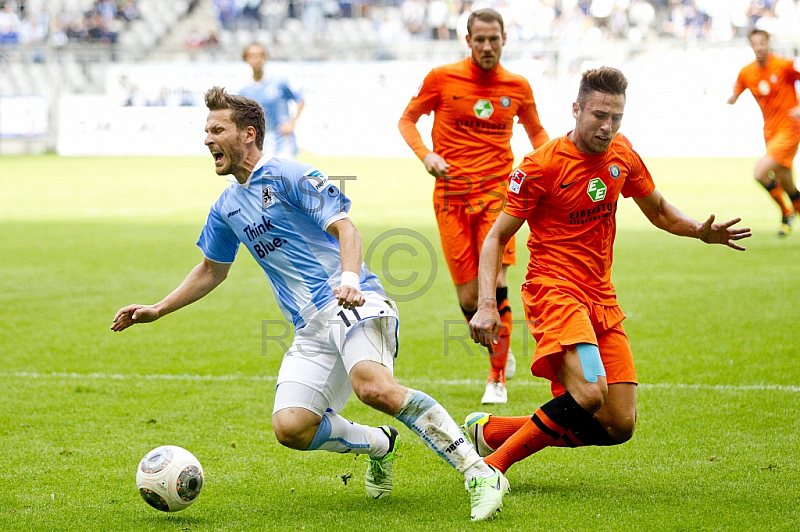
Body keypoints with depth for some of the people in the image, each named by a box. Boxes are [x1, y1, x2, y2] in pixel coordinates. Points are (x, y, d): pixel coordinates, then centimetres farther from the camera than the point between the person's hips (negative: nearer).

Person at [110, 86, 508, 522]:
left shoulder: (289, 175, -2)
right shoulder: (226, 208, 21)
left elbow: (345, 229, -12)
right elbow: (211, 271, 36)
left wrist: (350, 279, -30)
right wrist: (156, 310, 31)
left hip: (351, 303, -7)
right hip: (311, 327, 7)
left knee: (374, 388, -35)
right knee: (290, 427, -15)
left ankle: (480, 473, -31)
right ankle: (377, 444, 14)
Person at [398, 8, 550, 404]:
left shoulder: (518, 87, 6)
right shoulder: (442, 78, 0)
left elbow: (536, 132, 22)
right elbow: (407, 120, 9)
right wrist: (425, 155, -9)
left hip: (496, 192, 0)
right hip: (451, 194, 0)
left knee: (495, 286, -15)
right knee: (469, 300, -2)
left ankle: (497, 379, -2)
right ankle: (501, 353, 28)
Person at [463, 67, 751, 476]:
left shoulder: (621, 154, 7)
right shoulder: (543, 165, -11)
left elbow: (658, 210, 23)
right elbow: (497, 236, -7)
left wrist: (701, 232, 3)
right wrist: (487, 304, -19)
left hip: (601, 297, 7)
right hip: (554, 289, -7)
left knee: (619, 427, 0)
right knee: (589, 396, -30)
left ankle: (489, 431, 15)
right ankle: (495, 462, -12)